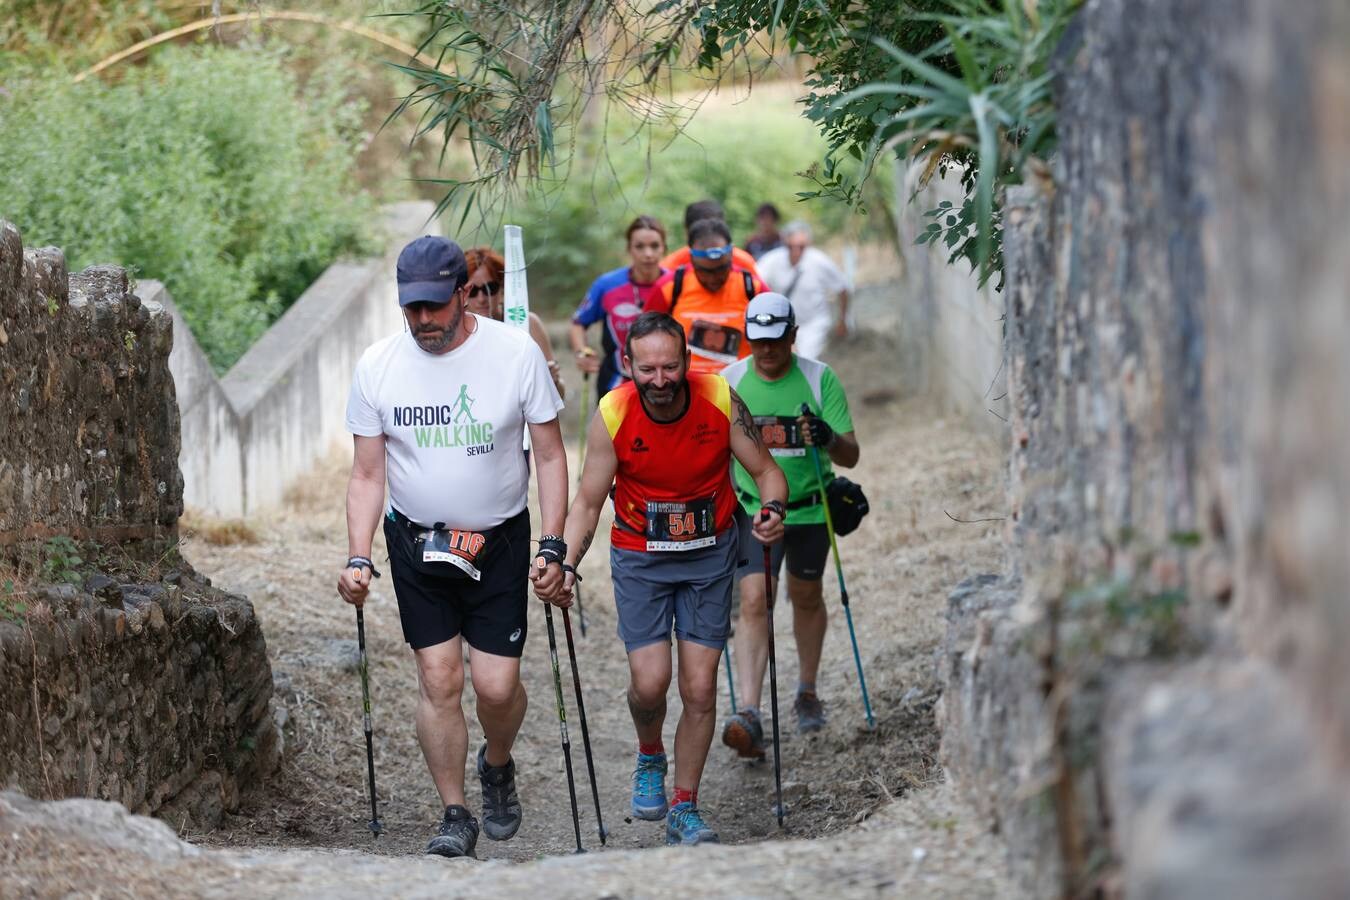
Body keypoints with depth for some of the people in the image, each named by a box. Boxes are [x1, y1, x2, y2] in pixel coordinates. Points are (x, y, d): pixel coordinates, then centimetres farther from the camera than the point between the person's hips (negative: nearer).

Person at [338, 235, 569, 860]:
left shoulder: (516, 353, -10)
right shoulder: (377, 365, -6)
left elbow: (550, 455, -3)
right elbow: (367, 475, 1)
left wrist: (552, 547, -10)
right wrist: (358, 558, -8)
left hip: (499, 542, -1)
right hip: (415, 542, 1)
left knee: (497, 686, -4)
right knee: (439, 679, -2)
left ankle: (497, 766, 29)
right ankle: (455, 816, 10)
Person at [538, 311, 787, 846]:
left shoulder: (720, 400, -17)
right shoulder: (612, 416, -18)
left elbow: (764, 470, -7)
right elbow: (588, 503, -9)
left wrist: (772, 510, -29)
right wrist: (565, 566, -23)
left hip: (710, 555, 1)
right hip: (639, 557, -1)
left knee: (700, 688, -3)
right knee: (649, 682, -12)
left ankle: (684, 810, 12)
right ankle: (650, 758, 22)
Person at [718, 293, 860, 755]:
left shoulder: (819, 379, -10)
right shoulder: (730, 382, -6)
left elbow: (851, 456, -13)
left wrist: (829, 439, -33)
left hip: (811, 510, 0)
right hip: (754, 509, 0)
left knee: (806, 598, 15)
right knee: (754, 600, -15)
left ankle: (807, 693, 38)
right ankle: (748, 714, -24)